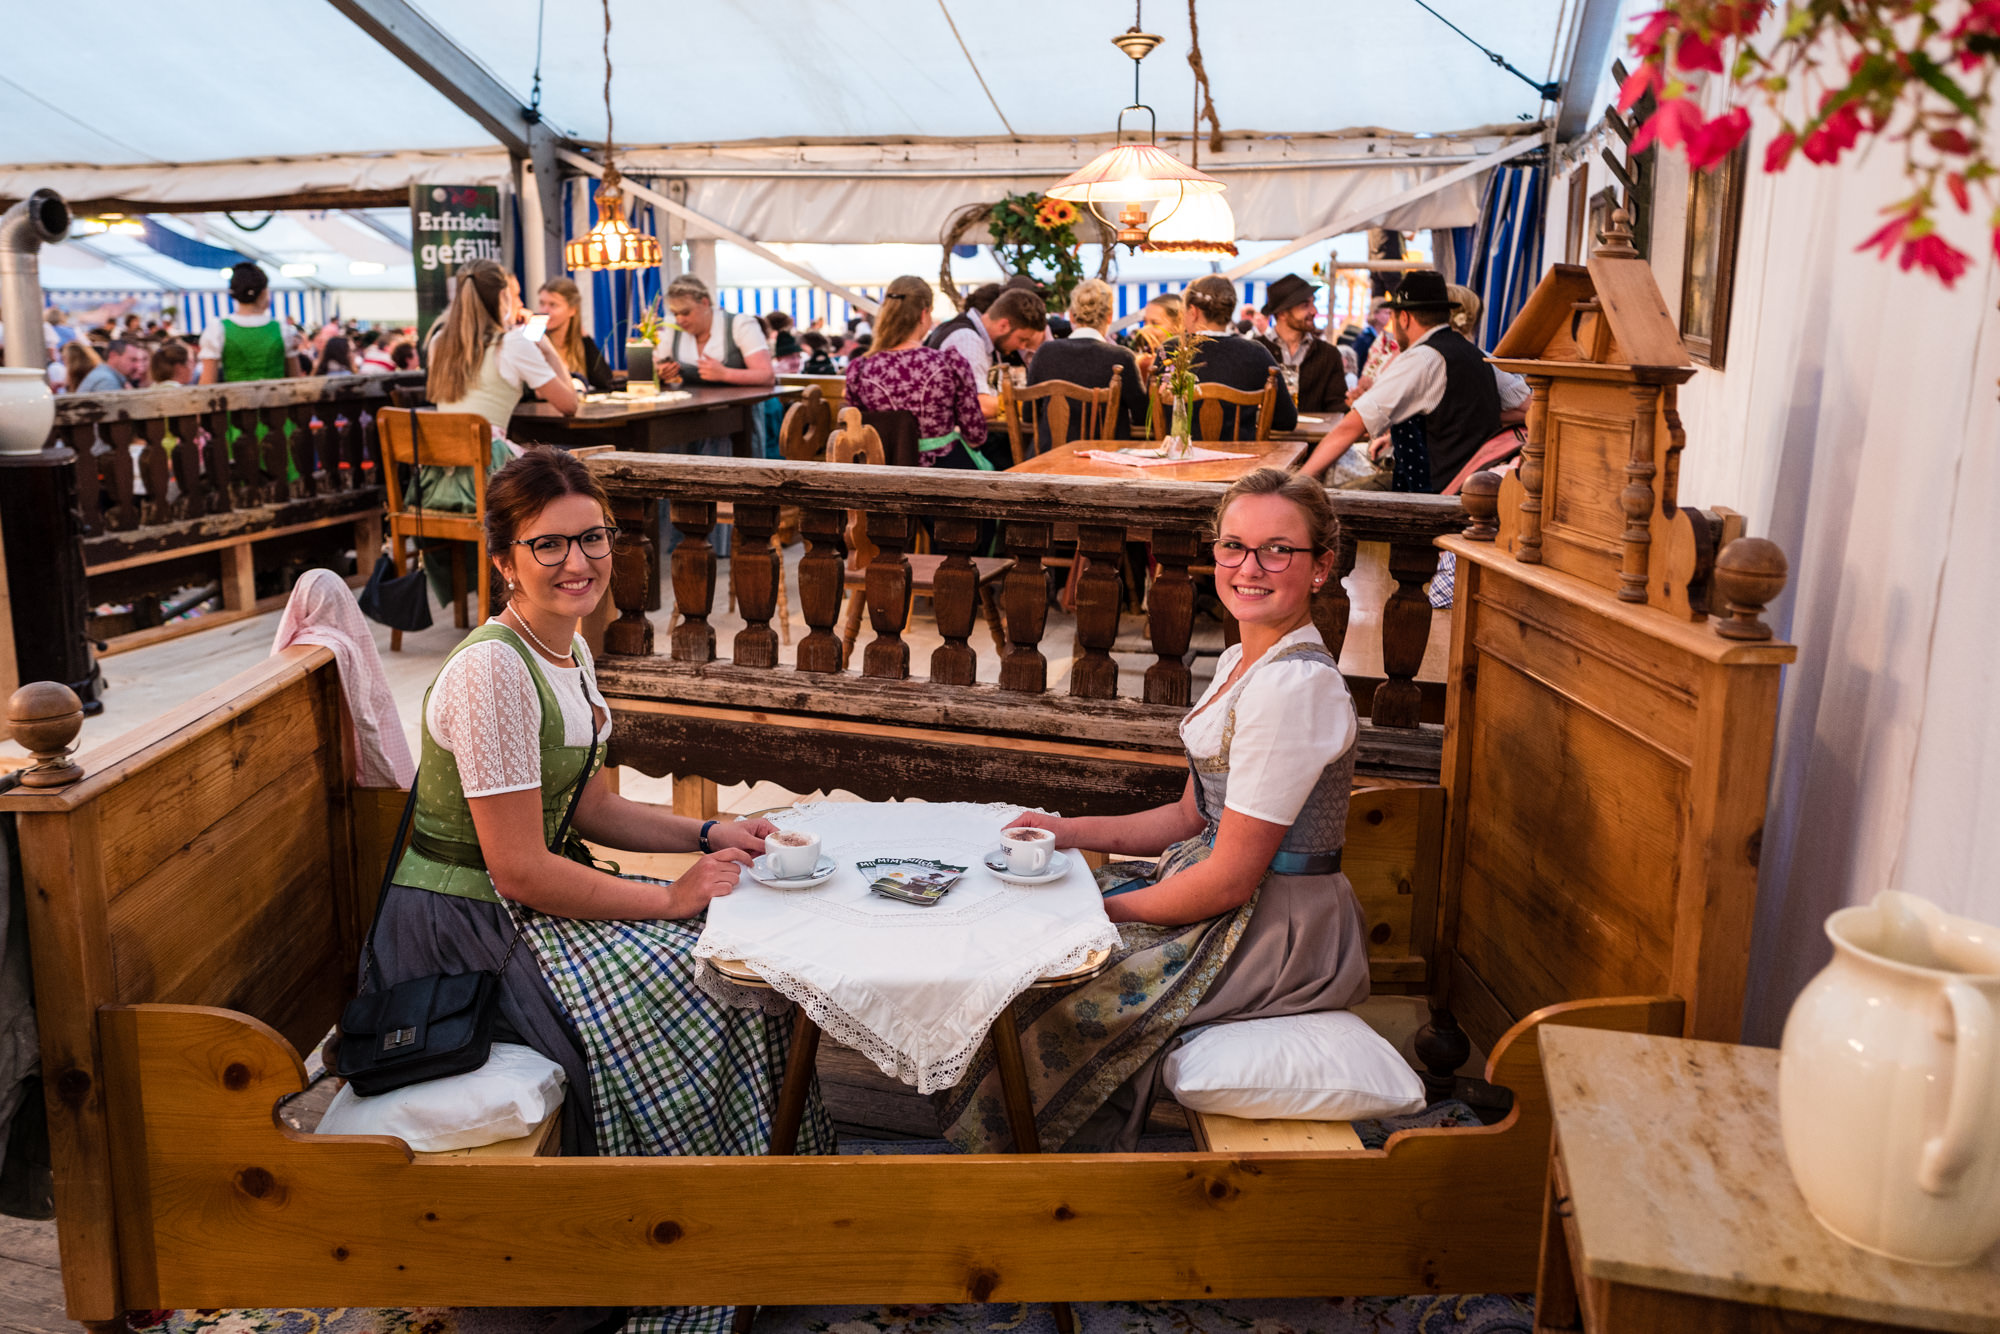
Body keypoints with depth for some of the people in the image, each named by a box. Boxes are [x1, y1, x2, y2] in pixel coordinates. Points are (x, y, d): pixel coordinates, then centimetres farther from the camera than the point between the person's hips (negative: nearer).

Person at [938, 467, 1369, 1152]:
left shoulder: (1292, 686, -24)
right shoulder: (1237, 663, 8)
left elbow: (1229, 882, -22)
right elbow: (1193, 817, 13)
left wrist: (1104, 909, -11)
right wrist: (1070, 831, 3)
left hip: (1272, 932, -9)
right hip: (1222, 888, 9)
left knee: (1072, 1012, -7)